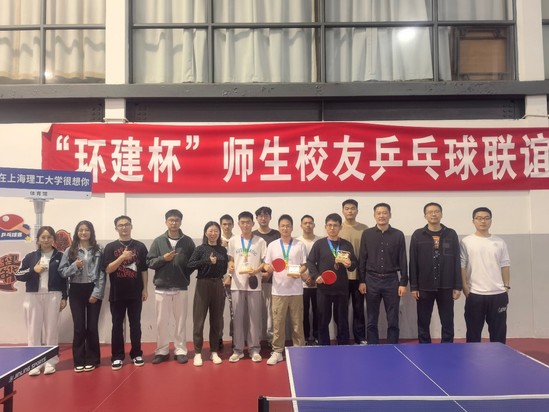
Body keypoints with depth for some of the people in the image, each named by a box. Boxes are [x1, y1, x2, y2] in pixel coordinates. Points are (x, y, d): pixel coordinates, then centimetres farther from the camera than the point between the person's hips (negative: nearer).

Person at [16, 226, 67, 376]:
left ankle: (50, 362, 12)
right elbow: (18, 275, 6)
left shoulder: (60, 256, 2)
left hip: (53, 296, -1)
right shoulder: (30, 257, 6)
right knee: (34, 329, 3)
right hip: (33, 297, 2)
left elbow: (65, 278, 2)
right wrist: (33, 270, -10)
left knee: (51, 328, 4)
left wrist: (64, 298, -2)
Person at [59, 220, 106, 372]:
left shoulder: (99, 251, -1)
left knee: (92, 326, 5)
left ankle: (91, 360, 17)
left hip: (93, 290, -1)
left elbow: (102, 273, -3)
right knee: (79, 327, 4)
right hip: (76, 291, 1)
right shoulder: (70, 251, 4)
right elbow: (62, 272, 3)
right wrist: (75, 266, -16)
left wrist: (97, 293, -9)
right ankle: (79, 361, 16)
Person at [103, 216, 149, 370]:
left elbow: (144, 269, 4)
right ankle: (117, 356, 15)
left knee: (135, 324, 8)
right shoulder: (110, 247, 1)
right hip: (117, 293, 0)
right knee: (117, 325, 7)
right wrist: (122, 257, -20)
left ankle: (136, 354, 19)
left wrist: (145, 289, 1)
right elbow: (107, 269, -7)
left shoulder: (140, 246, 3)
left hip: (135, 293, 0)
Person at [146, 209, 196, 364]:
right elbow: (149, 262, 1)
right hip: (161, 288, 1)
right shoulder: (158, 241, 2)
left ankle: (180, 351, 19)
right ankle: (162, 351, 21)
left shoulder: (188, 241, 0)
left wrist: (185, 276, -5)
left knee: (181, 321, 8)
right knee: (161, 321, 8)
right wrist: (163, 258, -14)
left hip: (181, 288, 0)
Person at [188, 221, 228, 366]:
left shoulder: (223, 250, 9)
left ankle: (214, 352, 18)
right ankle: (198, 353, 9)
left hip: (218, 285, 3)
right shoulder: (200, 249, -2)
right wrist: (207, 261, -18)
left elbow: (224, 269, 13)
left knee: (216, 320, 8)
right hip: (203, 285, -3)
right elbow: (190, 265, -13)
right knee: (199, 320, -1)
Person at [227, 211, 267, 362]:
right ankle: (238, 349, 15)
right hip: (237, 284, 1)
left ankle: (254, 349, 14)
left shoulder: (260, 241, 1)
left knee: (254, 317, 3)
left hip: (254, 284, -1)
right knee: (238, 317, 5)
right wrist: (230, 266, -9)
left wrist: (257, 270, -16)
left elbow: (265, 262, 2)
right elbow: (230, 259, 13)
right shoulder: (233, 240, 7)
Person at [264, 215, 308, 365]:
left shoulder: (299, 245, 4)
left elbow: (305, 265, 5)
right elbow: (267, 267, 7)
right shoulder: (272, 245, 6)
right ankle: (277, 352, 12)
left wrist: (299, 273, -15)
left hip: (296, 290, 0)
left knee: (297, 322, 5)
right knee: (278, 322, 2)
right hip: (278, 290, 1)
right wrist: (270, 268, -15)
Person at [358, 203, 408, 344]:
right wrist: (362, 281, -1)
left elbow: (403, 261, 1)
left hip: (391, 280, 0)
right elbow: (362, 259, 3)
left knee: (393, 321, 5)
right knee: (372, 321, 7)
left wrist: (403, 283, -3)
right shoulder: (367, 234, 2)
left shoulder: (398, 235, 1)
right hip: (372, 280, 1)